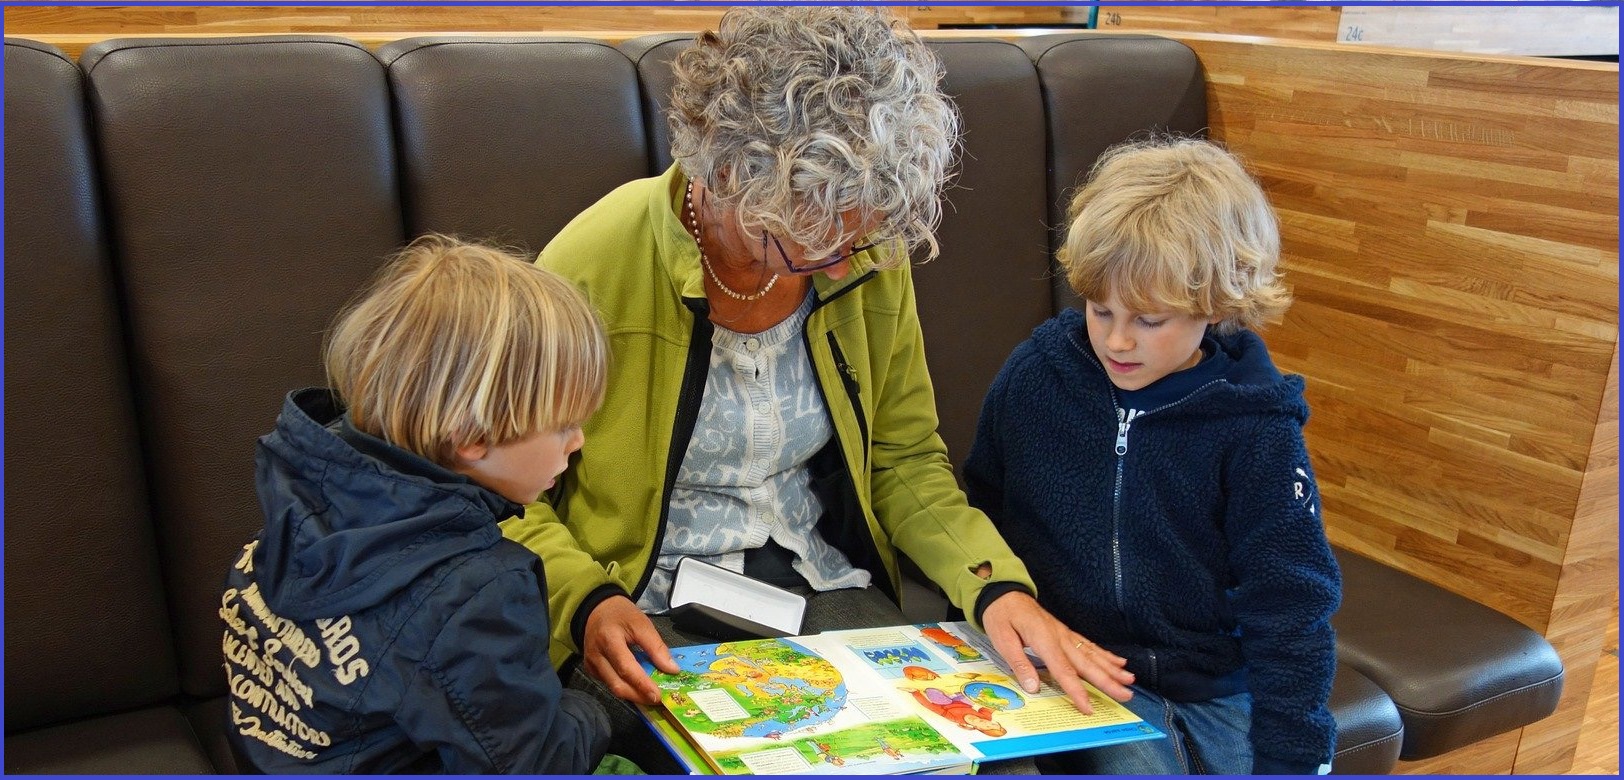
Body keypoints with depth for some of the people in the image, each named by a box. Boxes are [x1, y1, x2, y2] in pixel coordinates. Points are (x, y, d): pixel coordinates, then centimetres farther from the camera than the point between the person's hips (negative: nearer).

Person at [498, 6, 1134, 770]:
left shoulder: (870, 260, -4)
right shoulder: (594, 266, -17)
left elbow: (906, 460, 6)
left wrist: (996, 584, -10)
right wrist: (586, 602, -24)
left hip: (827, 589, 4)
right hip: (650, 613, -3)